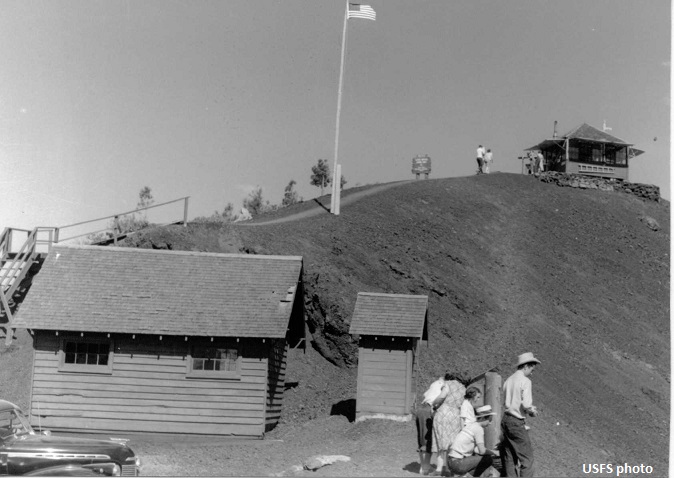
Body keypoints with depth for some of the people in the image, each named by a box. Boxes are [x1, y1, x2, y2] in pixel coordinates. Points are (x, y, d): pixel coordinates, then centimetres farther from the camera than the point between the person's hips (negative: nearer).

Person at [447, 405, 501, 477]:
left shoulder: (472, 425, 16)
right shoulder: (479, 428, -11)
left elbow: (475, 449, 18)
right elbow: (482, 451, -15)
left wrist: (492, 451, 13)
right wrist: (493, 452, 3)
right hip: (458, 464, -9)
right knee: (488, 459, -5)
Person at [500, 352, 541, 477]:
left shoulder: (508, 380, 12)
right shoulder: (525, 381, -10)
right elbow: (526, 404, -19)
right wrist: (532, 411, 2)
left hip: (505, 419, 8)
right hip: (517, 422, -8)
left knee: (509, 457, 11)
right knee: (526, 457, -4)